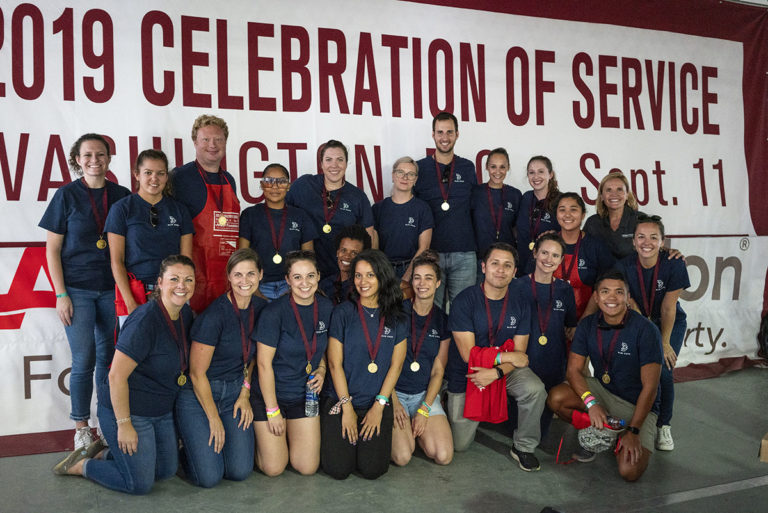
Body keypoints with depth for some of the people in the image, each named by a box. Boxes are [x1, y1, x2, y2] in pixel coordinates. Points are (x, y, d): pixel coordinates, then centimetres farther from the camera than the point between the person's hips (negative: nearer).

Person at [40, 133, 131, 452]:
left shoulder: (122, 196, 5)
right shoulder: (67, 195, -1)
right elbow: (52, 249, -1)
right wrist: (61, 294, -7)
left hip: (113, 289, 2)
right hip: (77, 290, -2)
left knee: (108, 357, 9)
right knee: (84, 360, -1)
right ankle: (81, 428, 14)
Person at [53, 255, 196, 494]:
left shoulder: (186, 314, -1)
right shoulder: (145, 320, -27)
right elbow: (117, 376, -25)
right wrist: (124, 425, -20)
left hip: (163, 410, 8)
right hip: (127, 410, -8)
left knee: (167, 471, 16)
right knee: (140, 483, -1)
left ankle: (106, 453, 31)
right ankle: (81, 465, 19)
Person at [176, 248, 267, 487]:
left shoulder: (261, 308, -1)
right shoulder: (214, 315, -21)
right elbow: (197, 373, -16)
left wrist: (245, 392, 2)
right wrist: (215, 420, -10)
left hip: (235, 390, 6)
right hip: (198, 394, -5)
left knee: (240, 471, -3)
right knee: (209, 477, -10)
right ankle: (185, 443, 20)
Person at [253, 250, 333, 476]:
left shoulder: (326, 307, -4)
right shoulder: (275, 312, -19)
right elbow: (264, 363, -16)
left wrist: (321, 370, -7)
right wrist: (272, 411, -14)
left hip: (305, 394, 4)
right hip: (270, 393, -4)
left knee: (308, 468, 3)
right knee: (274, 468, -1)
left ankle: (289, 434, 32)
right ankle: (260, 436, 29)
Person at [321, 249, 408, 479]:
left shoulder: (396, 318, 3)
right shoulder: (343, 312, -3)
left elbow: (396, 364, 1)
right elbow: (335, 363, -4)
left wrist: (378, 406, -7)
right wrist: (347, 407, -8)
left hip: (378, 403, 1)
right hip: (341, 400, -1)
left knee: (372, 470, -10)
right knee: (338, 469, -10)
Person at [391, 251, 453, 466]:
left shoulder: (442, 320, 4)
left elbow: (438, 370, 4)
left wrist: (424, 409, -7)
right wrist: (393, 401, -11)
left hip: (426, 394, 3)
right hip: (394, 391, -3)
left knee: (444, 456, -15)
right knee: (402, 457, -20)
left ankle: (416, 429, 14)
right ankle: (400, 428, 12)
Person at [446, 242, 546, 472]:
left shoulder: (520, 302, -7)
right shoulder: (465, 301, -18)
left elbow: (520, 354, -8)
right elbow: (468, 354, -20)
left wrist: (496, 372, -26)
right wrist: (506, 356, -16)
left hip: (504, 370, 2)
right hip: (465, 375, -2)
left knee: (535, 389, -30)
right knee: (460, 445, 2)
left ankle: (523, 446, -5)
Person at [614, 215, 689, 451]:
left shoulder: (674, 265, -21)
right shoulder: (623, 266, -19)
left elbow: (668, 308, -16)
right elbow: (632, 307, -13)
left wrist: (664, 342, -14)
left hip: (671, 324, -1)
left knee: (663, 370, -15)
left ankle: (663, 425, 6)